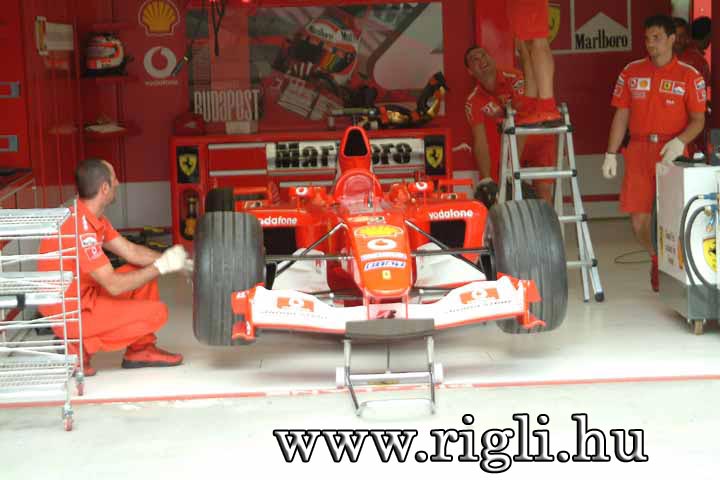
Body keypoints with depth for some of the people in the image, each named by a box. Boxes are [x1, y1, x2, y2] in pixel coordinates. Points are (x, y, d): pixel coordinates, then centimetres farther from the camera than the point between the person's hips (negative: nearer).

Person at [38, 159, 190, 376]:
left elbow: (131, 252, 9)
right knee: (157, 312, -11)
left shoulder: (91, 217, 4)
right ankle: (81, 348, -4)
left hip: (85, 295, 10)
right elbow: (113, 286, -25)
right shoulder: (80, 227, -28)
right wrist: (161, 266, -18)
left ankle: (141, 350, 16)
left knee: (145, 271, 13)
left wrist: (174, 262, 0)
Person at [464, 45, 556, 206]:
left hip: (539, 140, -4)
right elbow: (480, 143, -17)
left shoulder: (514, 79, -26)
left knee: (543, 190, -16)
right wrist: (485, 181, -29)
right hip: (510, 144, 4)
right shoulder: (473, 102, -13)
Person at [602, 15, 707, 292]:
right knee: (638, 216, 2)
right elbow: (621, 115, 11)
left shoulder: (689, 76, 1)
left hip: (671, 152, -3)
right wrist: (611, 154, 6)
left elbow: (698, 120, -1)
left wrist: (680, 141, -19)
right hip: (639, 151, 3)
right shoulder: (632, 72, 9)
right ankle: (657, 259, 27)